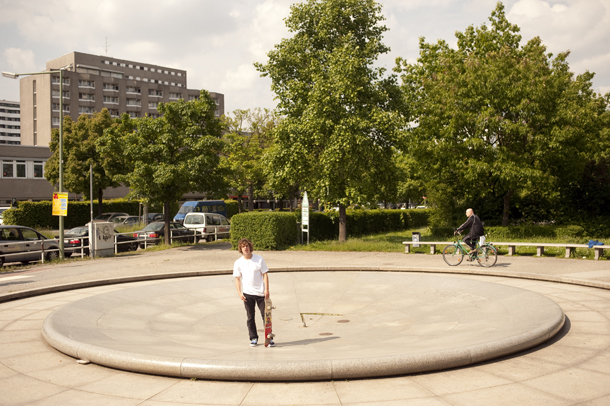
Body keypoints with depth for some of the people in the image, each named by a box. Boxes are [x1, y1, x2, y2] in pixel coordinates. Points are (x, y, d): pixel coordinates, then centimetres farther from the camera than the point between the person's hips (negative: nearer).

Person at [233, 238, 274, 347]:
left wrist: (267, 289, -6)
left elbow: (265, 274, 1)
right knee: (250, 317, 6)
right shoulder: (238, 263, 1)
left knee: (265, 315, -1)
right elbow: (237, 278, 5)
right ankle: (253, 338, 18)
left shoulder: (259, 259, 0)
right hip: (247, 293, 1)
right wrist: (239, 292, -6)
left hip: (260, 292, -1)